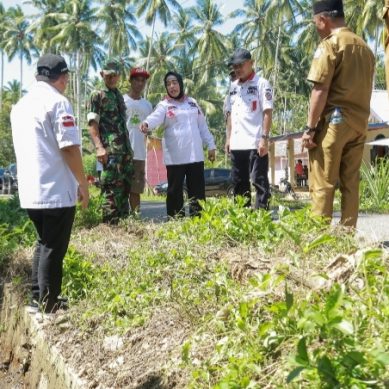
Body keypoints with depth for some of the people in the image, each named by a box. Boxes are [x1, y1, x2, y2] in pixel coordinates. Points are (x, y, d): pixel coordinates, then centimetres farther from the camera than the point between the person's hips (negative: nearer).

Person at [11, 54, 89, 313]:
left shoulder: (20, 105, 14)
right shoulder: (57, 102, -12)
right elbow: (69, 148, -18)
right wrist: (83, 184, -8)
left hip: (30, 192, 8)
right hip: (57, 191, -8)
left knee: (44, 244, 21)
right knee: (54, 250, 2)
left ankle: (38, 299, 28)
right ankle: (48, 307, 8)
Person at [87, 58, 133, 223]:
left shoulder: (119, 96, 20)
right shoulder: (97, 95, -1)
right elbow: (92, 123, -9)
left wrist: (129, 148, 17)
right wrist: (99, 147, -20)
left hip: (125, 149, 7)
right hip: (110, 150, -7)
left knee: (125, 187, 11)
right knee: (113, 189, -10)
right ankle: (110, 224, -5)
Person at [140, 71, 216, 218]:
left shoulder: (192, 102, 16)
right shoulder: (164, 105, 2)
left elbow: (202, 125, 19)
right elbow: (155, 117, -20)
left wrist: (211, 145, 15)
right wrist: (146, 123, -43)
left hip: (195, 154, 4)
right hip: (175, 156, -4)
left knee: (197, 188, 6)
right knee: (175, 189, -1)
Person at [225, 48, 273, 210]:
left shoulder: (261, 83, -4)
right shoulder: (233, 86, 17)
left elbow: (267, 112, -9)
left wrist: (264, 138, -16)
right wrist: (228, 138, 14)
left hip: (255, 143, -7)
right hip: (236, 144, 7)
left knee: (260, 182, -4)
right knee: (239, 184, 12)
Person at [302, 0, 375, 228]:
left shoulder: (330, 44, -7)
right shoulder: (364, 47, 15)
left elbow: (321, 90, -13)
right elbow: (366, 90, 17)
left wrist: (310, 128, -12)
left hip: (334, 121, -7)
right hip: (359, 124, 7)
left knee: (322, 182, -4)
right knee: (351, 183, 9)